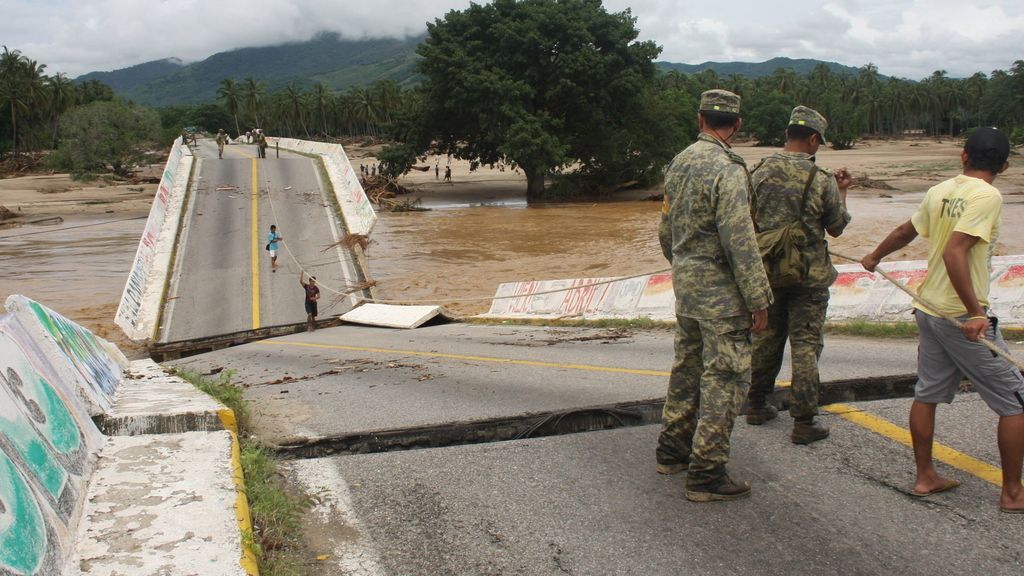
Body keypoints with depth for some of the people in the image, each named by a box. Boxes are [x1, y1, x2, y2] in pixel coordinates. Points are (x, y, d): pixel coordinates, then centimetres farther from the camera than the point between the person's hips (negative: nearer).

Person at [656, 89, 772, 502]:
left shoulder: (679, 163, 9)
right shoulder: (727, 169, -18)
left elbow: (665, 231, 17)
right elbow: (739, 241, -21)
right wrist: (759, 300, -17)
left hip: (685, 285, 9)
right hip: (720, 291, -9)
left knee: (687, 368, 19)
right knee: (726, 379, -3)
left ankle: (672, 451, 30)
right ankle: (706, 474, 0)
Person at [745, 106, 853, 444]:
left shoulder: (759, 173, -3)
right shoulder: (822, 181, -12)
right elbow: (836, 228, 0)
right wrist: (841, 192, 14)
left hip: (767, 272, 4)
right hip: (808, 275, -4)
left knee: (767, 337, 18)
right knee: (806, 344, 2)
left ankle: (757, 406, 29)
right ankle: (804, 422, 4)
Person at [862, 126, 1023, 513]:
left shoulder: (939, 192, 7)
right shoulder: (987, 197, -15)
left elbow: (905, 232, 22)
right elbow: (954, 253, -26)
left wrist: (875, 257, 41)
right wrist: (975, 313, -27)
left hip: (928, 309, 8)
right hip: (964, 317, -8)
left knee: (927, 394, 16)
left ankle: (925, 477, 26)